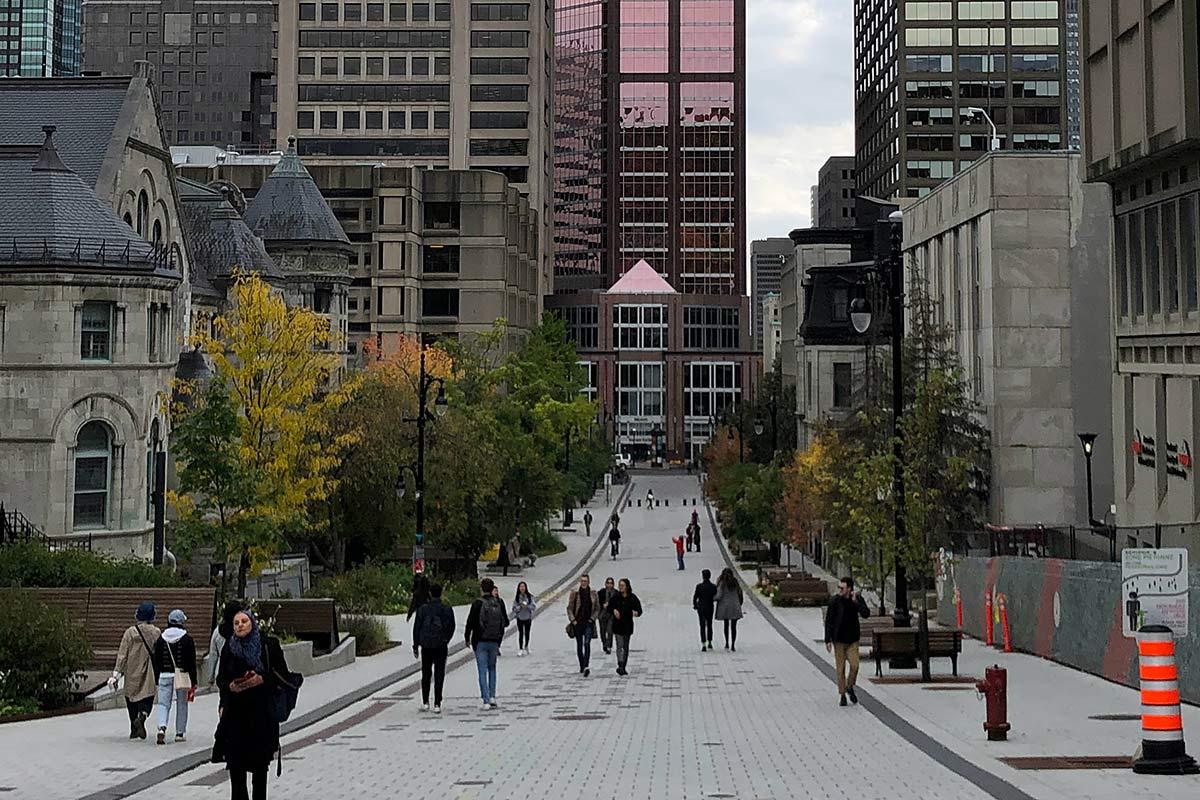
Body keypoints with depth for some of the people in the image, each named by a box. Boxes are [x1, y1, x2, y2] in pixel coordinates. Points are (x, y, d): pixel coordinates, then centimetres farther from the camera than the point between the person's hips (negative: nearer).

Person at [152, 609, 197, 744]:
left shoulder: (161, 639, 4)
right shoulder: (187, 639, -4)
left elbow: (156, 661, 7)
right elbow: (192, 662, -4)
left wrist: (157, 680, 14)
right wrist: (193, 682, 1)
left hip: (165, 676, 2)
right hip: (182, 676, -2)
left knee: (163, 704, 3)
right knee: (182, 705, 9)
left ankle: (162, 727, -20)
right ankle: (180, 733, 14)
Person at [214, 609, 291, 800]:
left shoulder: (269, 645, 0)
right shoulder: (229, 648, 7)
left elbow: (283, 675, -1)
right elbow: (220, 678, 12)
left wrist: (262, 679, -17)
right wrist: (230, 685, -10)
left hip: (262, 710, -2)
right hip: (235, 711, 2)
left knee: (260, 762, 4)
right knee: (235, 762, -3)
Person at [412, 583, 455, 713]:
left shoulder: (422, 609, -5)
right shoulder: (447, 609, -4)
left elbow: (416, 628, -2)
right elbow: (451, 628, 4)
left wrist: (416, 644, 9)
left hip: (426, 645, 0)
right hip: (441, 646, 0)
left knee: (426, 674, 14)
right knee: (439, 675, 2)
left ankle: (425, 702, 14)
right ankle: (437, 704, -2)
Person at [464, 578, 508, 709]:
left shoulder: (477, 603, -12)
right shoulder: (499, 603, -2)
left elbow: (470, 622, -12)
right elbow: (506, 622, 3)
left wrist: (467, 638, 3)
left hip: (480, 642, -3)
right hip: (494, 641, 3)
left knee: (482, 671, 1)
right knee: (492, 668, 20)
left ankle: (486, 701, -3)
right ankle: (492, 696, 13)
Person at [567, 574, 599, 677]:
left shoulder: (593, 593, 2)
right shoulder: (574, 593, 1)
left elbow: (597, 608, 9)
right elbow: (569, 608, 4)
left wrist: (592, 618, -3)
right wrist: (573, 620, -6)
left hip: (588, 623, -1)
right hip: (577, 622, 1)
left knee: (587, 643, -16)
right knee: (579, 645, 9)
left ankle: (587, 667, -23)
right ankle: (581, 666, 23)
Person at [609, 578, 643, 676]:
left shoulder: (632, 598, -2)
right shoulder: (615, 597, -1)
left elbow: (639, 610, -3)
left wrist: (636, 613, -25)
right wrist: (614, 610, -12)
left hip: (628, 625, 2)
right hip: (617, 624, -2)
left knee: (626, 647, 10)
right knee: (619, 645, -14)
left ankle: (623, 667, 19)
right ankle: (620, 666, -22)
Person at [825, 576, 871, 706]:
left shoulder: (858, 599, -4)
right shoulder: (835, 601, -9)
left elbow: (866, 614, -17)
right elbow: (828, 621, -5)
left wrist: (855, 601, -26)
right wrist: (827, 640, -8)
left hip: (853, 639, 1)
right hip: (839, 640, -1)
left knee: (854, 665, -9)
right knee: (840, 668, 2)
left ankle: (850, 687, 17)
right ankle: (842, 695, 13)